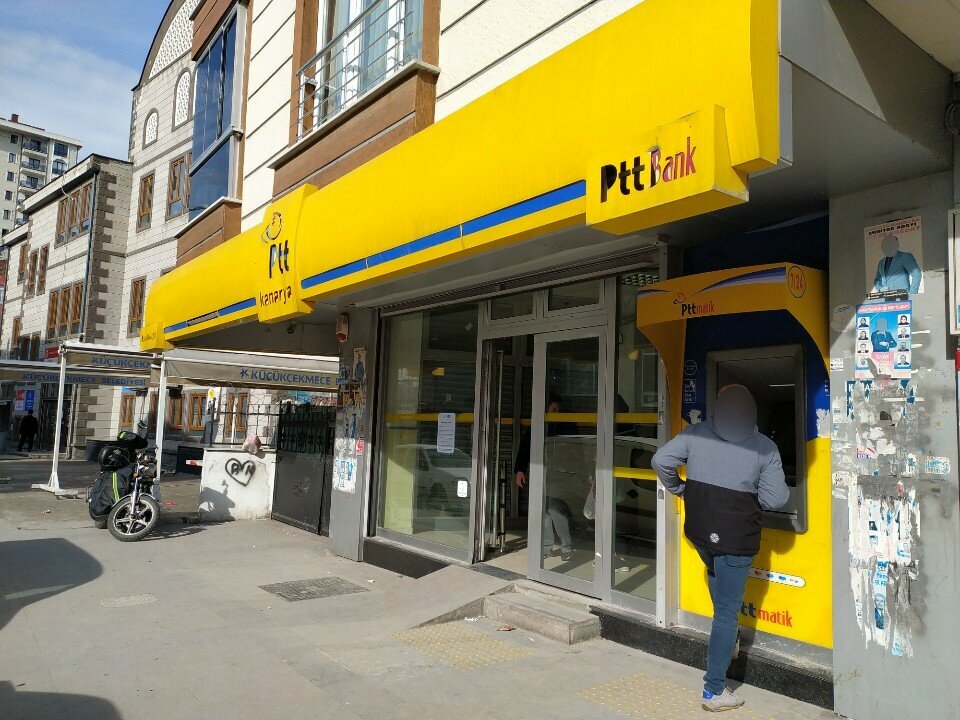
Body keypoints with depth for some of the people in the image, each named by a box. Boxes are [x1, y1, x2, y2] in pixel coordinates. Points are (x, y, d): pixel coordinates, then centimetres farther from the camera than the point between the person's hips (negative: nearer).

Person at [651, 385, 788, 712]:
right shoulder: (765, 447, -7)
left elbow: (660, 460, -2)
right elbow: (775, 499, -9)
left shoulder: (695, 433, -1)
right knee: (727, 612, 5)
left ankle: (728, 636, 41)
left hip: (698, 530, 3)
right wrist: (752, 495, 12)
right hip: (737, 538, -3)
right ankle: (714, 691, 14)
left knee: (715, 572, 35)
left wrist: (679, 489, 13)